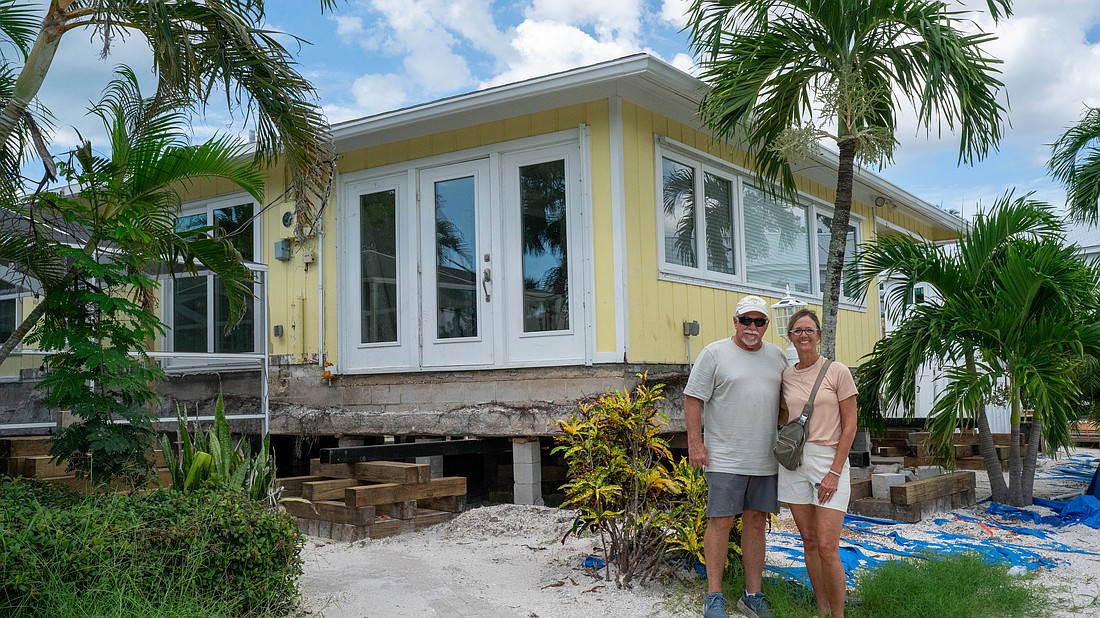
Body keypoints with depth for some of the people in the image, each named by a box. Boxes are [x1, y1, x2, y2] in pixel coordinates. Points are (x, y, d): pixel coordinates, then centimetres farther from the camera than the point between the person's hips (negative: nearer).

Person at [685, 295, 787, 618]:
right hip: (724, 458, -5)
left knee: (756, 522, 9)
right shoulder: (714, 354, -3)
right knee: (721, 522, -3)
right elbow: (693, 399, -5)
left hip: (765, 459, 5)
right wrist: (695, 443, -11)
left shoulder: (777, 356, 12)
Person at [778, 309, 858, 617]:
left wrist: (834, 472, -12)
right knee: (809, 541, 9)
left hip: (830, 461, -4)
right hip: (794, 461, 4)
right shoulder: (786, 376, 8)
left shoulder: (838, 372, -5)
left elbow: (849, 427, -5)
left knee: (826, 547, -9)